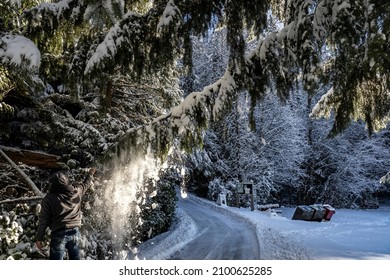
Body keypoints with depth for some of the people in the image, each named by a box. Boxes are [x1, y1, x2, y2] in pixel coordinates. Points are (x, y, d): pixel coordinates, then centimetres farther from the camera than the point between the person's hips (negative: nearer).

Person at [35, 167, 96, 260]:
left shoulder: (49, 198, -10)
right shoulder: (76, 192, -3)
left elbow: (43, 220, -8)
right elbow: (86, 184, 18)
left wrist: (39, 238, 1)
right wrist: (90, 174, 38)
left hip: (58, 234, -3)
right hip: (75, 232, 3)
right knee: (75, 259, 20)